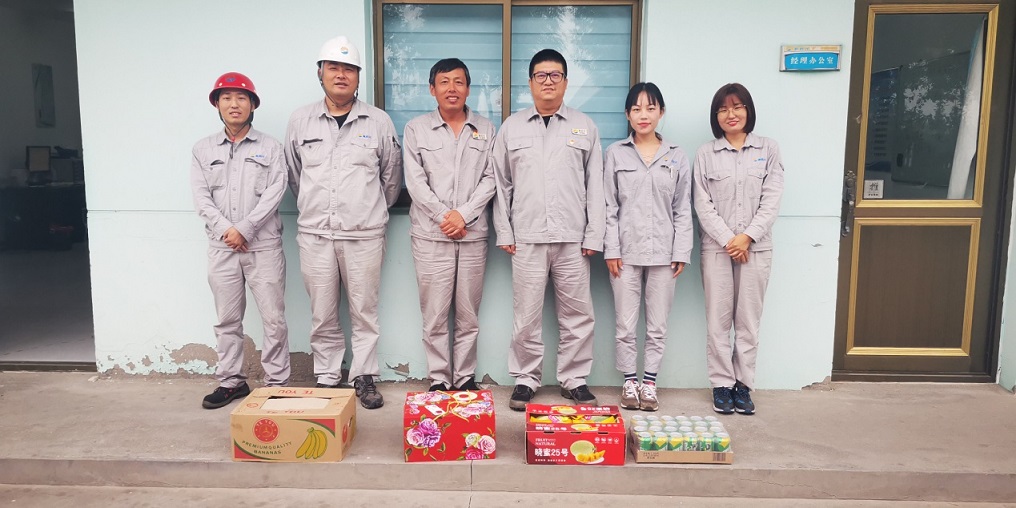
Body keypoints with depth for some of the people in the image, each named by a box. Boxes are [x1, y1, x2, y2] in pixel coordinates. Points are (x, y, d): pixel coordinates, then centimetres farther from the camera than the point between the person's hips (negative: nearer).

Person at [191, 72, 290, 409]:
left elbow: (275, 192, -6)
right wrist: (227, 230, -12)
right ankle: (231, 381, 21)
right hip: (222, 246, 3)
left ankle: (277, 382, 9)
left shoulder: (269, 147, 4)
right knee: (227, 319, 10)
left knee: (273, 318, -1)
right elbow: (201, 198, 3)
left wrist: (244, 229, -13)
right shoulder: (203, 150, 10)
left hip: (264, 244, -2)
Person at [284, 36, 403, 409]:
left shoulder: (379, 122, 3)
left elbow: (391, 178, 12)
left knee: (364, 311, 5)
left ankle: (364, 378, 17)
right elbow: (294, 175, 17)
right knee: (322, 315, 8)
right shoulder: (300, 121, 7)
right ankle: (326, 379, 21)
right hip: (314, 234, 2)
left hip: (364, 235, -1)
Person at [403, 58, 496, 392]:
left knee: (468, 314, 6)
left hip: (473, 235, 1)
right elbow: (415, 181, -1)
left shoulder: (486, 129, 10)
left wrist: (463, 214, -10)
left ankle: (465, 377, 17)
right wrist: (444, 217, -10)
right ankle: (438, 379, 12)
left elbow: (490, 179, 3)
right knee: (434, 315, 1)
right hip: (431, 235, -1)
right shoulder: (416, 129, 7)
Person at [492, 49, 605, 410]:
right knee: (527, 314, 4)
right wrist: (504, 233, 3)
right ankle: (525, 379, 18)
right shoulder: (512, 127, 11)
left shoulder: (584, 127, 10)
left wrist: (594, 235, 0)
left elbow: (595, 186, 7)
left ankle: (574, 379, 19)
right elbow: (501, 184, 10)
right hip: (527, 238, 0)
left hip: (573, 238, 0)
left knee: (577, 314, 5)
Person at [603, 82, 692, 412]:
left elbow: (683, 211, 6)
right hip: (626, 251, -1)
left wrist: (681, 253, -1)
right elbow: (609, 206, 1)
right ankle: (630, 383, 19)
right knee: (625, 325, 4)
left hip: (662, 252, 1)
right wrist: (611, 249, -5)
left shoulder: (676, 157, 6)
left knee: (657, 326, 8)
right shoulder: (616, 154, 3)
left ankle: (649, 384, 20)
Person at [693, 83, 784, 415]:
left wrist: (747, 237, -11)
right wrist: (728, 240, -11)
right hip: (717, 247, 0)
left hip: (756, 247, 1)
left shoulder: (768, 150, 7)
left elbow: (771, 200, 0)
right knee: (718, 319, 2)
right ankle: (722, 384, 11)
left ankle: (743, 384, 14)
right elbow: (703, 204, -2)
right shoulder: (706, 154, 5)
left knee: (748, 319, 5)